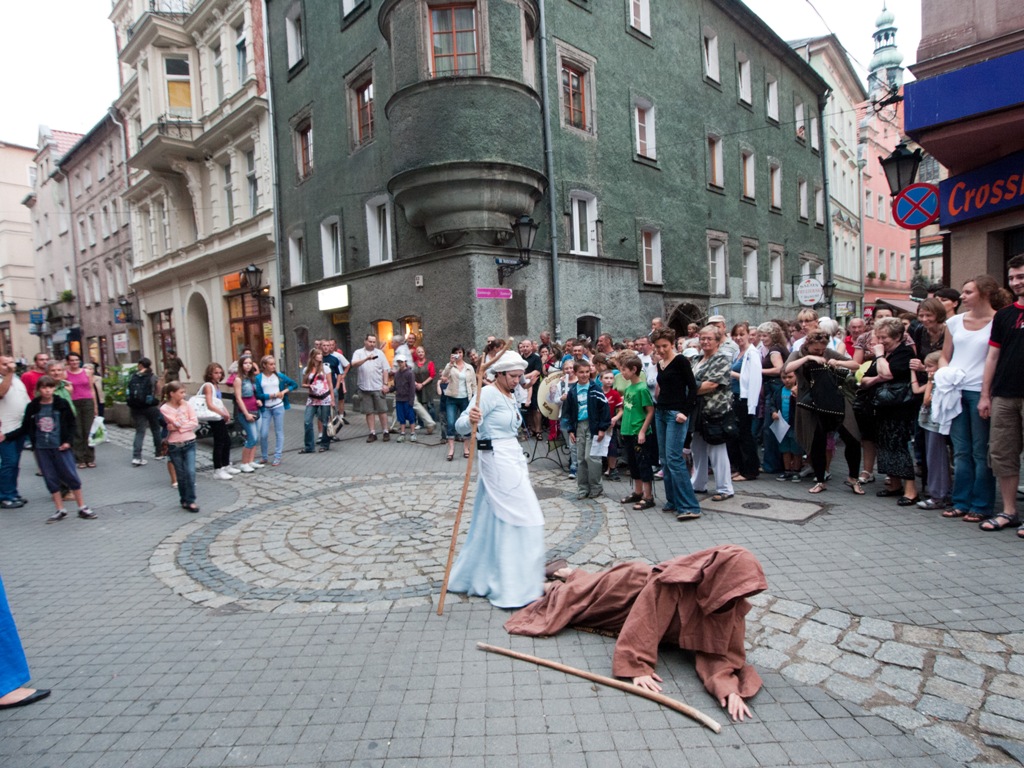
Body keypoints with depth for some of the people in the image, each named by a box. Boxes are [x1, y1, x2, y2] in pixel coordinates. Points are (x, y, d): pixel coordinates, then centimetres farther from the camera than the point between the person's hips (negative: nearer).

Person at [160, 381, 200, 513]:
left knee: (190, 472, -8)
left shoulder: (187, 404, 0)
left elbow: (195, 423, -6)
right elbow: (177, 423, -17)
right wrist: (181, 406, -9)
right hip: (174, 445, -1)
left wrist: (177, 428, -15)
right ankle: (184, 500, 22)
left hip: (189, 443, 1)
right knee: (181, 475, 8)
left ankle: (190, 501, 0)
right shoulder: (164, 408, -7)